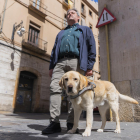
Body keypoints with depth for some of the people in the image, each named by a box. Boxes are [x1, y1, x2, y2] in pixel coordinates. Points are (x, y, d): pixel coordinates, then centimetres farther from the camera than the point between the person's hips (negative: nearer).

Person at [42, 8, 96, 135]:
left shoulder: (85, 30, 23)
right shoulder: (61, 33, 34)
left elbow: (92, 48, 9)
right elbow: (54, 50, 26)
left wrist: (90, 66, -6)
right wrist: (51, 66, 11)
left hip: (76, 62, -3)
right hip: (60, 62, 3)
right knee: (55, 88, -13)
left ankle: (71, 123, 0)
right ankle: (54, 122, -11)